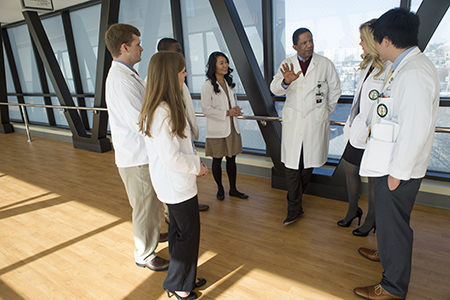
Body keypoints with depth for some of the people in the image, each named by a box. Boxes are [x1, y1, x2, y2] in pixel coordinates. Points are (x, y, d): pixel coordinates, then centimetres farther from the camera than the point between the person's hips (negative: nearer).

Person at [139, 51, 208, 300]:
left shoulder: (167, 105, 6)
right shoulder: (162, 112, -27)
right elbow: (171, 156, -26)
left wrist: (195, 163, 8)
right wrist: (197, 167, -12)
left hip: (175, 182, 10)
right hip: (177, 184, -10)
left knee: (179, 230, 21)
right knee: (188, 233, 7)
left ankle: (184, 277, 40)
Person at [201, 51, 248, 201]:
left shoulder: (229, 83, 11)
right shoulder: (207, 86, -11)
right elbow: (206, 109, -14)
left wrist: (236, 109, -5)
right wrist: (227, 113, -20)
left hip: (232, 127, 6)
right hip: (217, 129, -6)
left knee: (231, 159, 12)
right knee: (217, 160, 8)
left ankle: (233, 189, 26)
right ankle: (220, 189, 26)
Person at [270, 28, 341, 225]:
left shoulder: (325, 64, 0)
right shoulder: (287, 64, 2)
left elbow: (335, 89, 12)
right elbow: (274, 88, -11)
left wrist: (326, 112, 14)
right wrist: (285, 82, -32)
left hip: (316, 121, 0)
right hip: (293, 120, 0)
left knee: (308, 164, 8)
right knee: (291, 165, -3)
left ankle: (296, 197, 34)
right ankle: (294, 209, 9)